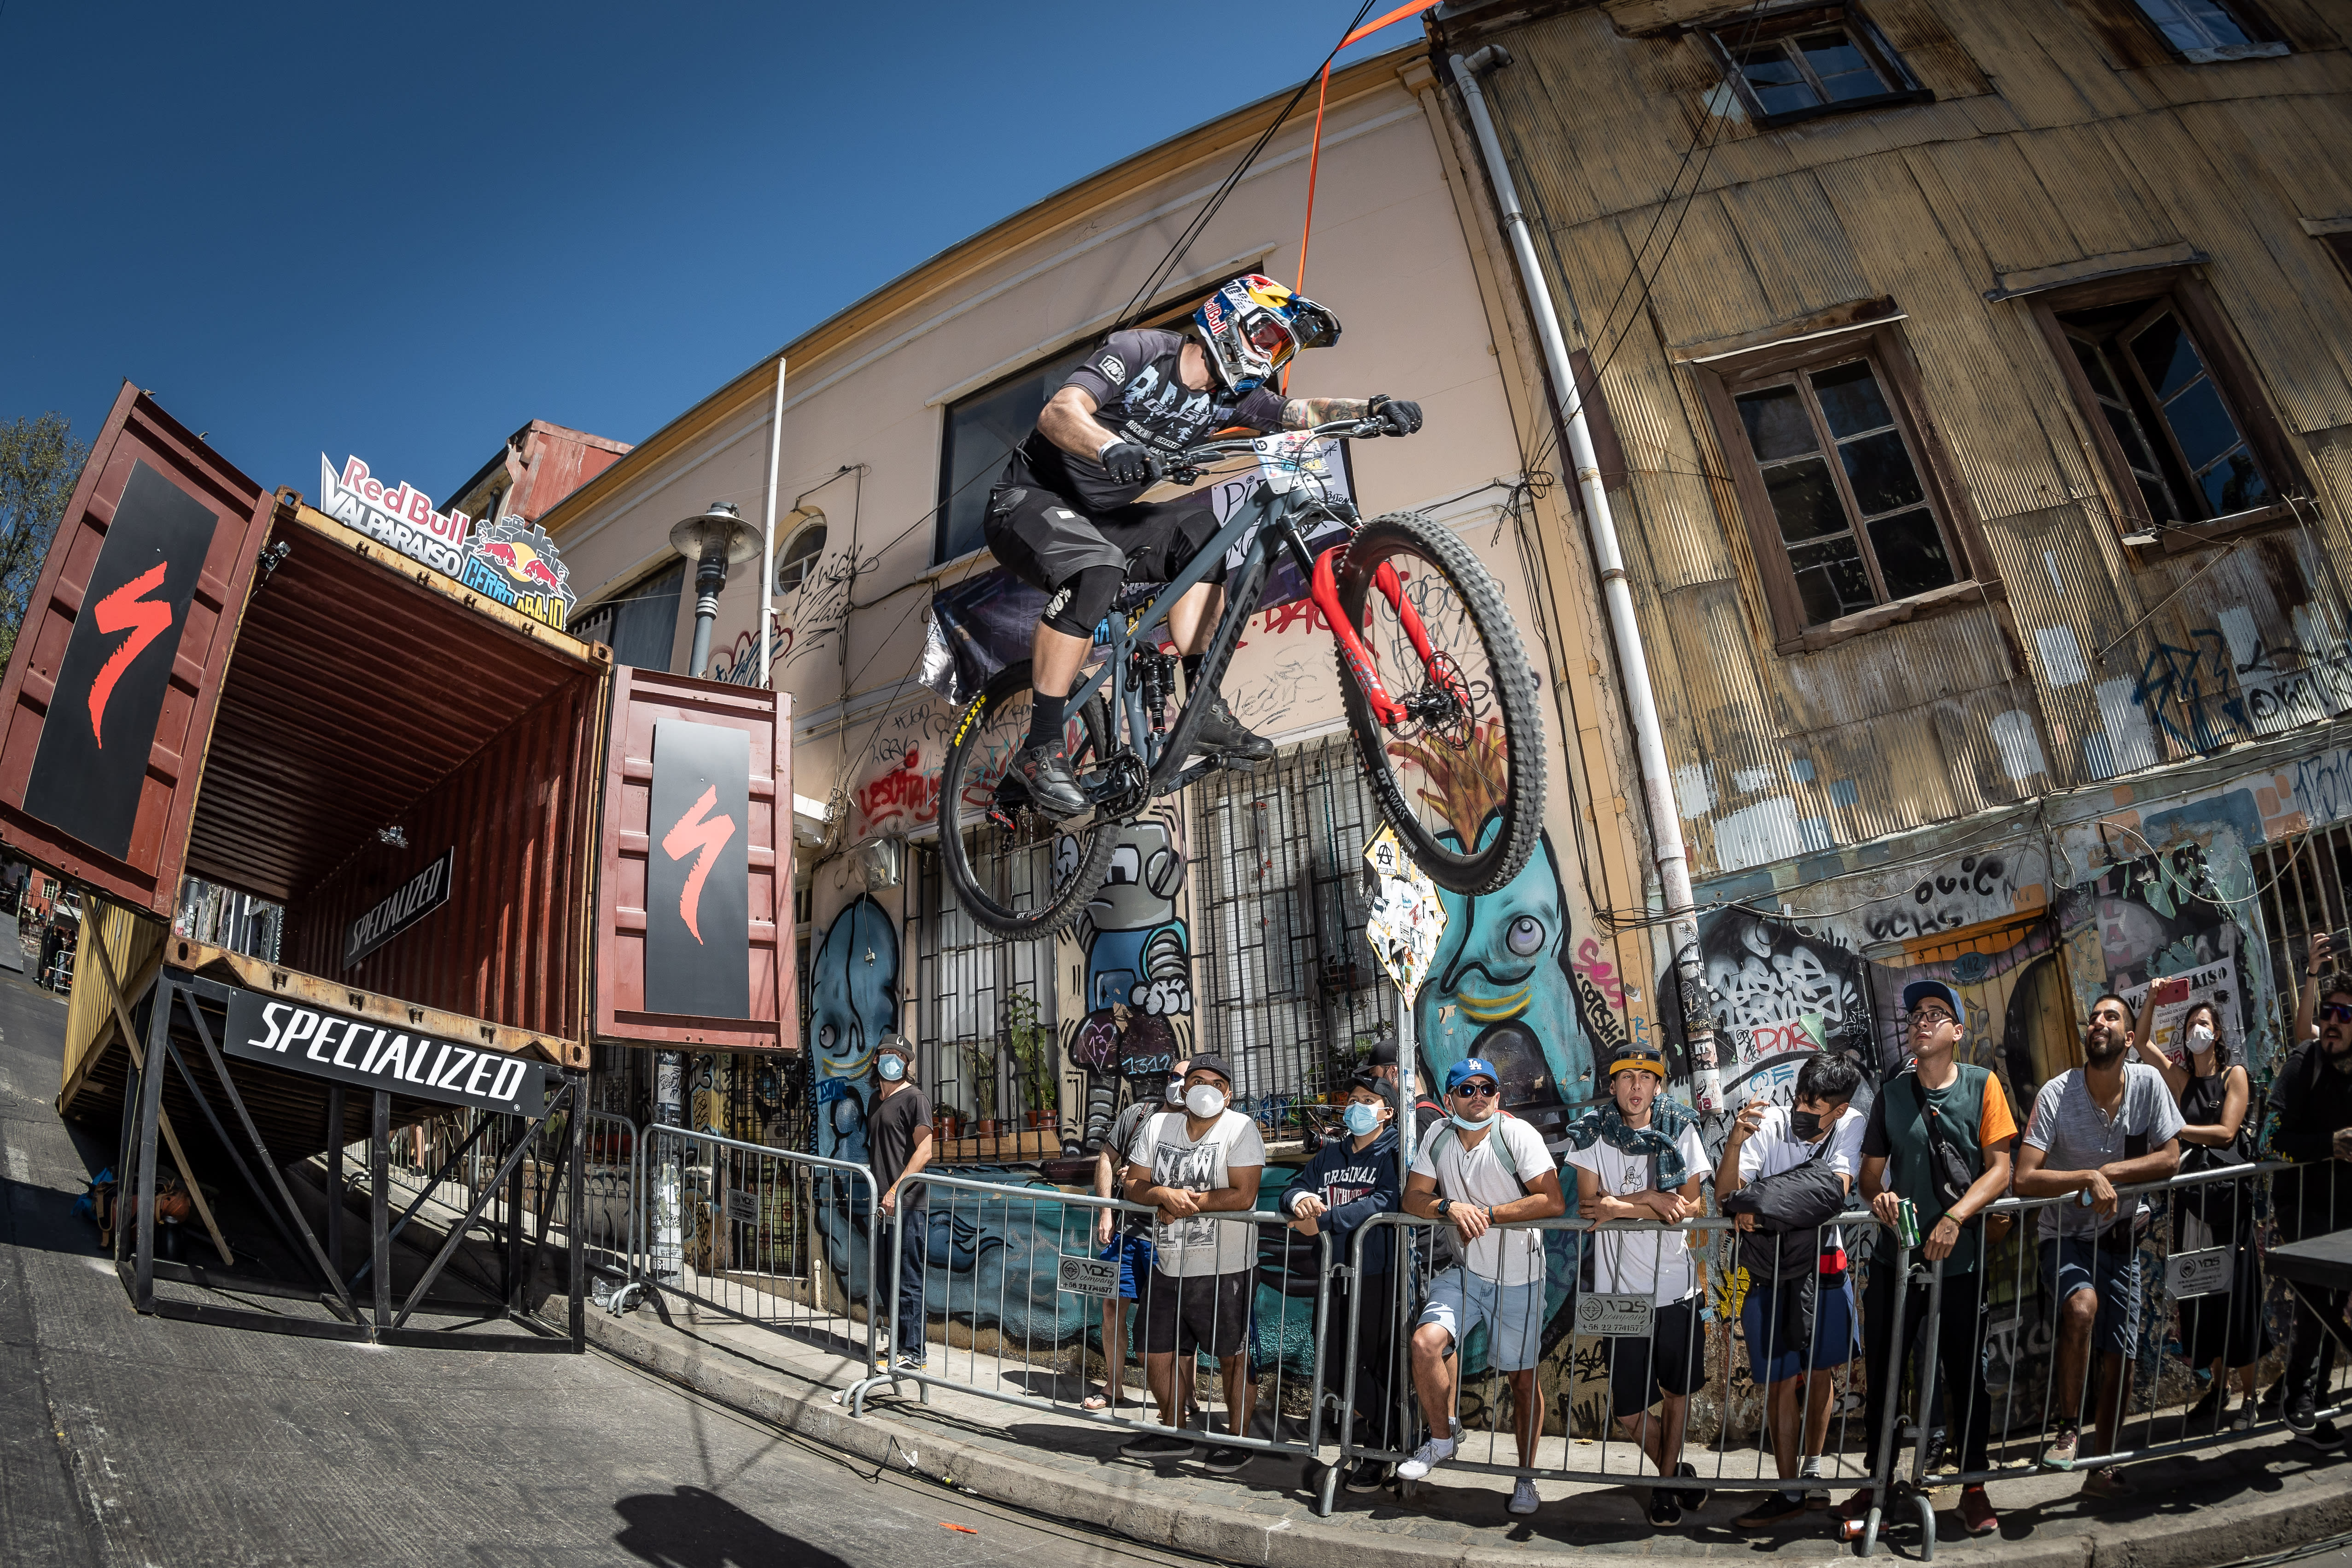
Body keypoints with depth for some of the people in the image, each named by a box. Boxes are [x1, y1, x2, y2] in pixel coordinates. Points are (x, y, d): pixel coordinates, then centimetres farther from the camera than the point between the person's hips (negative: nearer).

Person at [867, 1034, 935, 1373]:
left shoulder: (914, 1098, -8)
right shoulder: (878, 1099, 18)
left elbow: (924, 1150, -16)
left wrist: (896, 1190, -21)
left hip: (909, 1205, -9)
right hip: (887, 1204, 9)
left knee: (909, 1281, -5)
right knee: (894, 1278, 15)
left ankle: (912, 1355, 0)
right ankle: (912, 1339, 26)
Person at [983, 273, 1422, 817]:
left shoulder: (1227, 397, 4)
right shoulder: (1141, 350, -16)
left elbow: (1303, 411, -5)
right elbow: (1058, 413, -29)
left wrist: (1375, 407, -24)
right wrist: (1112, 448, -49)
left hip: (1098, 519, 7)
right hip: (1029, 502, -7)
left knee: (1202, 533, -9)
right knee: (1098, 568, -35)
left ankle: (1202, 709, -9)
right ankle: (1038, 751, -29)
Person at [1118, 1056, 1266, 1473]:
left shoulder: (1240, 1128, -11)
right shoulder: (1158, 1125, 5)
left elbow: (1243, 1196, -20)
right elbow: (1135, 1184, 4)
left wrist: (1184, 1205, -16)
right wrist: (1167, 1194, -17)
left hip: (1223, 1269, -5)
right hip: (1169, 1267, 6)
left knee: (1232, 1356, 7)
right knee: (1156, 1355, 14)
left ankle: (1236, 1440, 24)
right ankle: (1173, 1433, 33)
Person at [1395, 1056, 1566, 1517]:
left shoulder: (1518, 1135, -16)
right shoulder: (1439, 1138, -2)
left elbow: (1554, 1202, -23)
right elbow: (1413, 1198, -2)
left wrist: (1488, 1213, -24)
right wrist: (1451, 1208, -23)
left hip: (1519, 1276, -3)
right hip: (1465, 1271, 3)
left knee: (1521, 1377, 7)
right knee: (1426, 1342, -18)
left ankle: (1526, 1477, 28)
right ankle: (1443, 1438, 6)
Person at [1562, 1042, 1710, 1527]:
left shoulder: (1680, 1129, -1)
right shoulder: (1592, 1131, -5)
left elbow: (1691, 1207, -6)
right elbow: (1588, 1205, -8)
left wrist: (1621, 1206, -15)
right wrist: (1654, 1200, -16)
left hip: (1676, 1283, 1)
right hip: (1621, 1289, -1)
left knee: (1677, 1391, 15)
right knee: (1627, 1410, 4)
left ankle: (1666, 1478, 37)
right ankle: (1674, 1469, 31)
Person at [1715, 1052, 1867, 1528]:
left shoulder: (1852, 1123, -8)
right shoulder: (1769, 1124, -17)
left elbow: (1835, 1189, -22)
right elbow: (1725, 1196, -22)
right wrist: (1736, 1140, -40)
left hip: (1823, 1261, 3)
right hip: (1770, 1268, -2)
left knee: (1822, 1372, 13)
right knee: (1781, 1381, 1)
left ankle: (1812, 1470, 34)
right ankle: (1789, 1491, 14)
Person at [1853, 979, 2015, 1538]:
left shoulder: (1982, 1085, -2)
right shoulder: (1892, 1093, 5)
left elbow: (1999, 1169, -6)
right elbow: (1870, 1173, 8)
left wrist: (1955, 1218, -19)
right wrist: (1879, 1195, -15)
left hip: (1960, 1258, -2)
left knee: (1967, 1374, 9)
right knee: (1882, 1372, 6)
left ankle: (1974, 1488, 27)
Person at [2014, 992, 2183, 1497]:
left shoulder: (2148, 1083, -8)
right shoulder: (2056, 1094, -17)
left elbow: (2170, 1158, -6)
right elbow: (2025, 1179, -21)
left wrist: (2109, 1172, -16)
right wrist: (2088, 1178, -32)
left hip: (2121, 1238, 4)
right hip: (2066, 1236, -3)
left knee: (2119, 1358, 8)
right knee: (2083, 1306, -32)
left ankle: (2104, 1469, 27)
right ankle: (2068, 1428, -12)